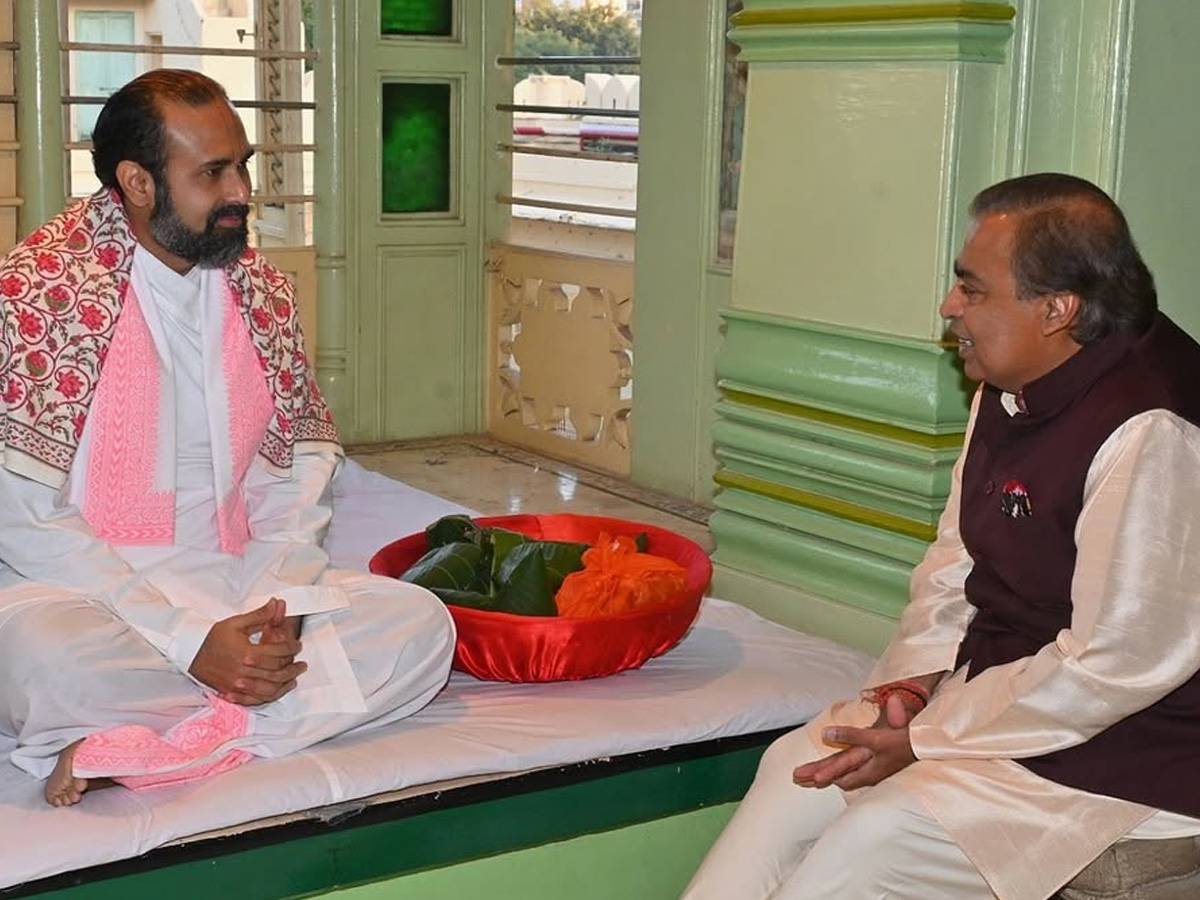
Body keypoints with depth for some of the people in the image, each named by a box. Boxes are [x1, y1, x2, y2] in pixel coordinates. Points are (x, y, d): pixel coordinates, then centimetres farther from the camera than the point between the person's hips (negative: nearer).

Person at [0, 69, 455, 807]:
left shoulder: (262, 293, 9)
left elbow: (297, 478, 8)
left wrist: (279, 606, -13)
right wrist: (190, 643, -19)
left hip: (232, 592, 5)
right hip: (85, 598, -5)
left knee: (419, 623, -17)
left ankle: (130, 749, -24)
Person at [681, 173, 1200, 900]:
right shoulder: (1010, 391, 4)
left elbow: (1116, 665, -25)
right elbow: (956, 562, 12)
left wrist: (924, 743, -18)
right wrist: (910, 683, -5)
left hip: (1123, 753, -9)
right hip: (993, 690, 9)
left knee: (877, 832, -18)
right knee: (799, 767, 0)